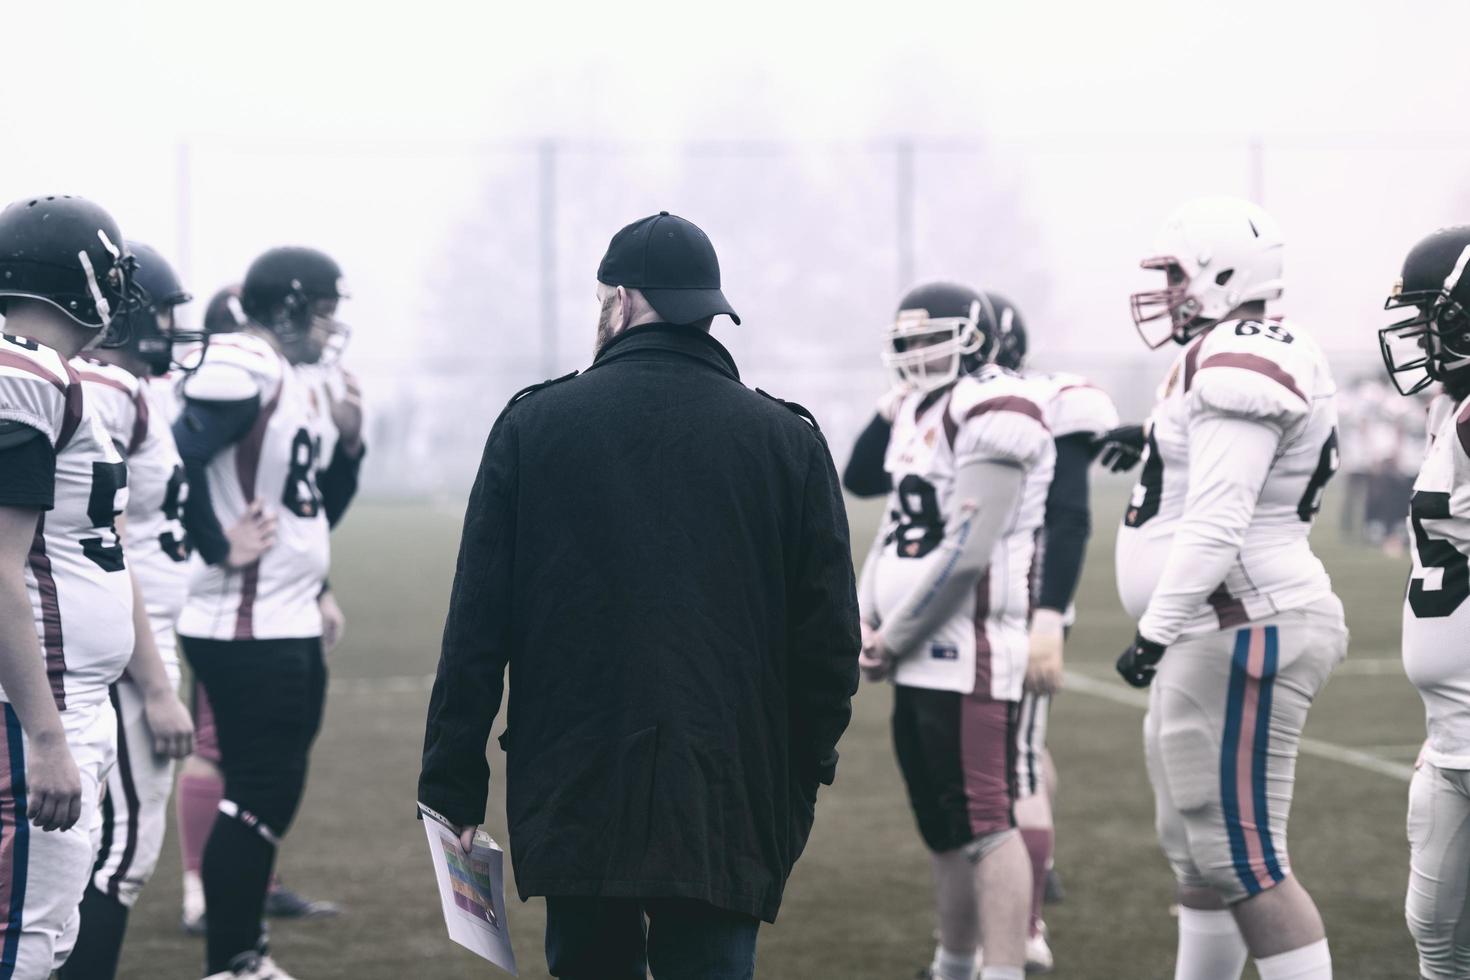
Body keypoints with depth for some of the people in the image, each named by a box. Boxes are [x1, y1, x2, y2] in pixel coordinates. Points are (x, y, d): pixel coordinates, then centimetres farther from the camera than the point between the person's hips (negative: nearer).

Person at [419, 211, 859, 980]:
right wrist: (796, 790, 15)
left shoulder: (533, 425, 3)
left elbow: (476, 628, 1)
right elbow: (830, 646, 4)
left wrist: (453, 787, 5)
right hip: (728, 813, 0)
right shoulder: (788, 442, 4)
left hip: (574, 801, 1)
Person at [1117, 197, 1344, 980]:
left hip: (1243, 634, -11)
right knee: (1197, 851, 19)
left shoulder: (1239, 364, -18)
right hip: (1215, 636, 11)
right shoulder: (1231, 359, 16)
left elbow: (1216, 526, -24)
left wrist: (1156, 631, -22)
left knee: (1244, 861, -10)